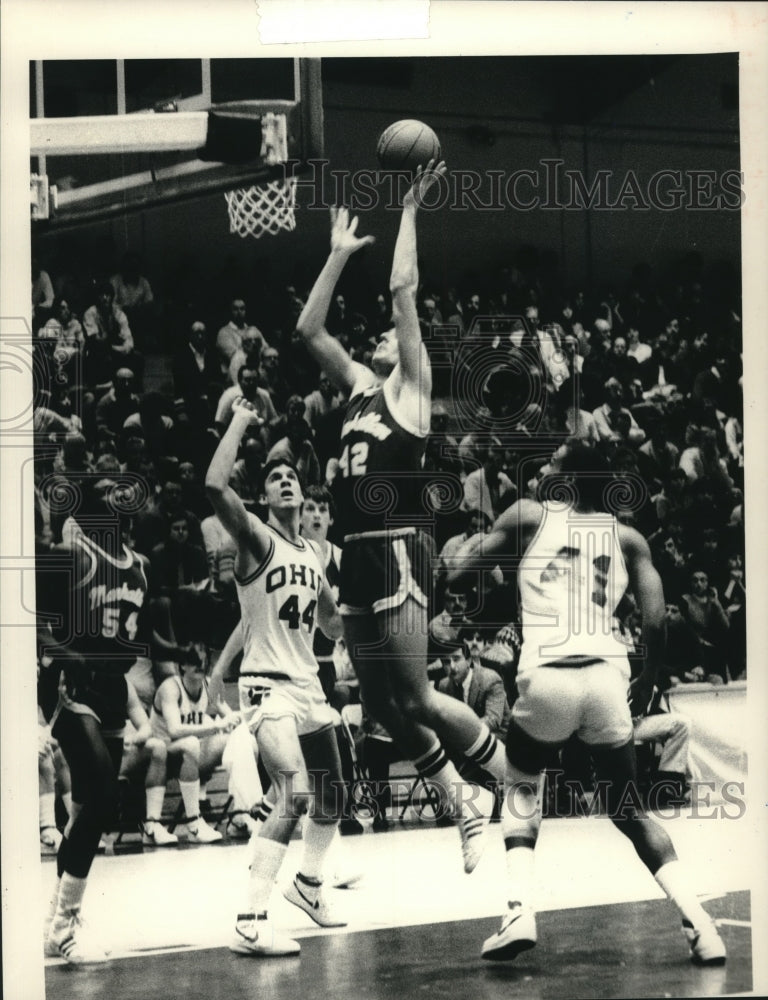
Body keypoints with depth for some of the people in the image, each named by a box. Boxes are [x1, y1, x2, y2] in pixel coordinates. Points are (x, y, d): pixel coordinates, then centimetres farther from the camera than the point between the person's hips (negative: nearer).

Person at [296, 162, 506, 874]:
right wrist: (339, 253, 19)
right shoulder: (359, 386, 17)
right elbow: (308, 328, 17)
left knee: (415, 699, -8)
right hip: (357, 555, 8)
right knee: (381, 704, 8)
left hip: (397, 553, -8)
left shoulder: (410, 387, -1)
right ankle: (465, 806, 21)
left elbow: (403, 289, -9)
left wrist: (408, 211, -4)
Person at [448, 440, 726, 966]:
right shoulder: (628, 538, 17)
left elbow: (459, 569, 10)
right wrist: (649, 678, 21)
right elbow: (656, 618, 6)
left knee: (521, 788, 25)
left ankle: (520, 913, 4)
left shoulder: (529, 516, 12)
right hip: (608, 676, 2)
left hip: (547, 675, -2)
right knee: (630, 810, 18)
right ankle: (700, 925, 2)